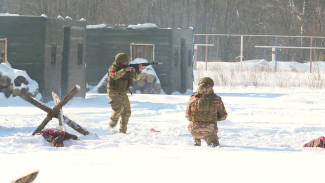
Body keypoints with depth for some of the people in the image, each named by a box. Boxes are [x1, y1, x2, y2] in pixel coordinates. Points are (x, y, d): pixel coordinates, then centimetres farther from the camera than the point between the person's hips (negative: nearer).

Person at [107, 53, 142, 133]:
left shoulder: (128, 68, 6)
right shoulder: (113, 68, -11)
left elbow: (136, 77, 1)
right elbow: (114, 76, -32)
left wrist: (138, 70, -18)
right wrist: (124, 70, -35)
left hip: (123, 93, 6)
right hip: (114, 92, -6)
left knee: (127, 112, 2)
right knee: (119, 108, -26)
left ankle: (122, 130, 11)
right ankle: (112, 125, -9)